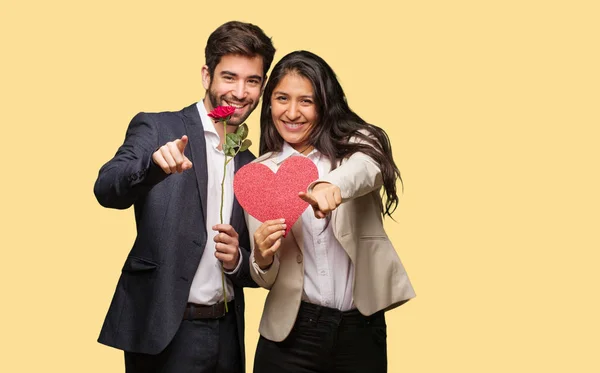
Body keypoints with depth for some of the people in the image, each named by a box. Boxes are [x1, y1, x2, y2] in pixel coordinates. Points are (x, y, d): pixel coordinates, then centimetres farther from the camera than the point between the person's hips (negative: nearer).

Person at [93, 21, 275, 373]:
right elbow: (107, 190, -19)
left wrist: (238, 260, -8)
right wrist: (156, 164, -38)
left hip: (227, 334, 5)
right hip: (163, 334, -4)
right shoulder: (157, 128, -2)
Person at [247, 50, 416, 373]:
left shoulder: (357, 143, -1)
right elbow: (266, 278, 3)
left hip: (361, 330, 0)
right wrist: (263, 260, -19)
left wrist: (332, 185, -47)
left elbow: (367, 168, -26)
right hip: (292, 333, 1)